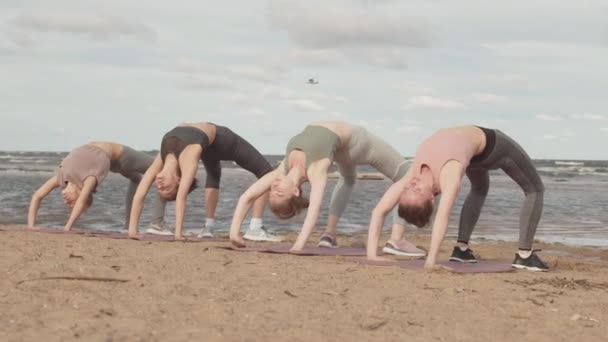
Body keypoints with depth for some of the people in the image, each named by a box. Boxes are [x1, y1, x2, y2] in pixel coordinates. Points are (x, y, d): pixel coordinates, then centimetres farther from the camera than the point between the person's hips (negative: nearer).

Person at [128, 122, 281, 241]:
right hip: (207, 143, 5)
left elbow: (181, 196, -48)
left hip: (222, 140, -5)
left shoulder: (187, 159, -43)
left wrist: (178, 233, -51)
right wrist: (132, 230, -31)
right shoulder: (159, 163, -26)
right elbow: (138, 197, -27)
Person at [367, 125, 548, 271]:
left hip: (492, 144, -5)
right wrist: (371, 253, -38)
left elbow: (442, 217, -59)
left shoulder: (449, 175, -47)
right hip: (471, 142, 5)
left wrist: (431, 260, -62)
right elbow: (378, 211, -30)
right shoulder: (409, 178, -28)